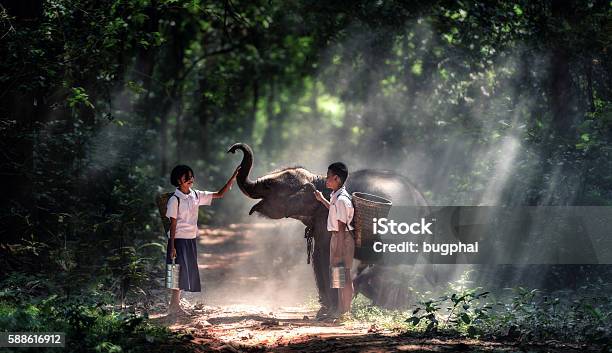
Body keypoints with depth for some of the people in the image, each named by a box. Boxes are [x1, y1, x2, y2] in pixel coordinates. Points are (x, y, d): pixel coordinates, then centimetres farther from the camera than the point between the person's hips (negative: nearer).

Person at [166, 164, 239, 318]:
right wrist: (172, 247, -14)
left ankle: (175, 306, 13)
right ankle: (174, 306, -1)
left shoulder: (196, 196, 6)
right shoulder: (175, 200, -10)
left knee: (188, 273, 7)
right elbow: (173, 224, -11)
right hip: (179, 240, -7)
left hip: (191, 240, 7)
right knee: (180, 272, -7)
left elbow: (219, 194, 8)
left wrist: (233, 178, -2)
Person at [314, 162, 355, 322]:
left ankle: (345, 312, 0)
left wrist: (338, 251, -22)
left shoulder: (341, 199, -19)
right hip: (337, 237, 10)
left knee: (344, 275, -4)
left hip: (342, 239, -10)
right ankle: (341, 310, 22)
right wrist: (322, 200, 36)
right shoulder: (336, 196, 10)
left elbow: (341, 227, -22)